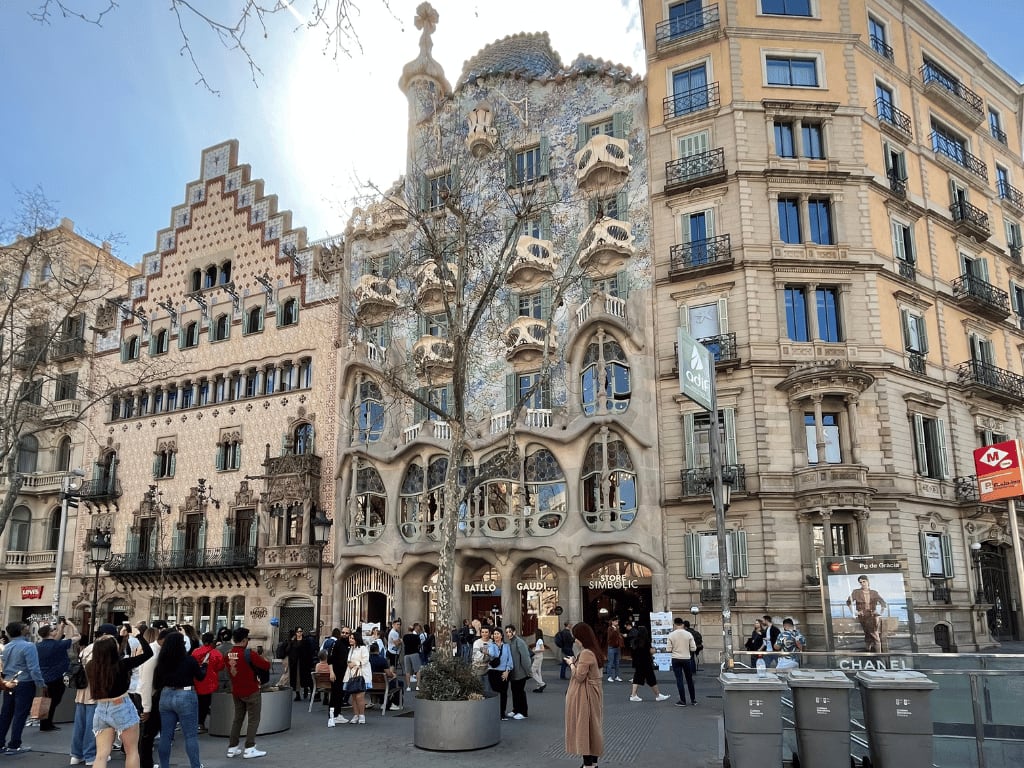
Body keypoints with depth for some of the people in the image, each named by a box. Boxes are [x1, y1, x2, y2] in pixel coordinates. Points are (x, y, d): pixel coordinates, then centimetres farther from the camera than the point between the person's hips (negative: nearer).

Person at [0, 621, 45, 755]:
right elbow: (34, 668, -20)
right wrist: (40, 684, -12)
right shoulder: (28, 646, -17)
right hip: (25, 684, -7)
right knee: (20, 714, 1)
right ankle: (14, 745, 5)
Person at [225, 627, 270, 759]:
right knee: (254, 719, 3)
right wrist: (262, 659, 1)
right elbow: (267, 666, -18)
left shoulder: (228, 654, -2)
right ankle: (249, 749, 2)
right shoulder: (248, 654, -21)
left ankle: (232, 748, 20)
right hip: (251, 692, -6)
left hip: (236, 692, 6)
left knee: (237, 718, 17)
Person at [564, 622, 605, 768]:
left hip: (585, 696, -10)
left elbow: (579, 676, -20)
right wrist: (575, 662, 8)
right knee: (592, 727, 14)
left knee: (584, 728, -4)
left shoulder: (586, 653, -21)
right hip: (591, 694, 10)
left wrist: (571, 664, -7)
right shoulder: (592, 651, 10)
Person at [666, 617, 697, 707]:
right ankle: (693, 700, 21)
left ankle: (682, 701, 5)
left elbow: (668, 650, -8)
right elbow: (693, 649, -5)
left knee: (679, 680, 5)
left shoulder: (671, 635, -8)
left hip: (676, 659, -1)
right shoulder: (688, 634, -6)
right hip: (686, 659, 1)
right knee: (689, 680, 15)